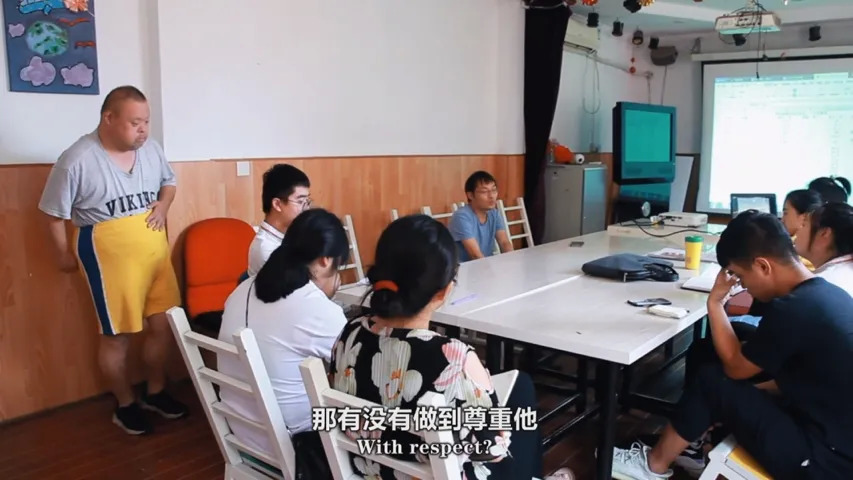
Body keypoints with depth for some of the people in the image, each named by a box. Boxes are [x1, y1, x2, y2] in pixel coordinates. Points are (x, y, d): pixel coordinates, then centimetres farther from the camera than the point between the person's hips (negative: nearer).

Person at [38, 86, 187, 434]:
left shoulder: (151, 149, 0)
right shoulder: (77, 160, -15)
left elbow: (169, 181, 17)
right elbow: (54, 213, -6)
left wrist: (164, 205, -3)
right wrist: (66, 254, 2)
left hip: (156, 256, 6)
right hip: (110, 261, -5)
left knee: (164, 326, 12)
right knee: (116, 337, 7)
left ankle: (155, 392, 33)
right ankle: (125, 406, 27)